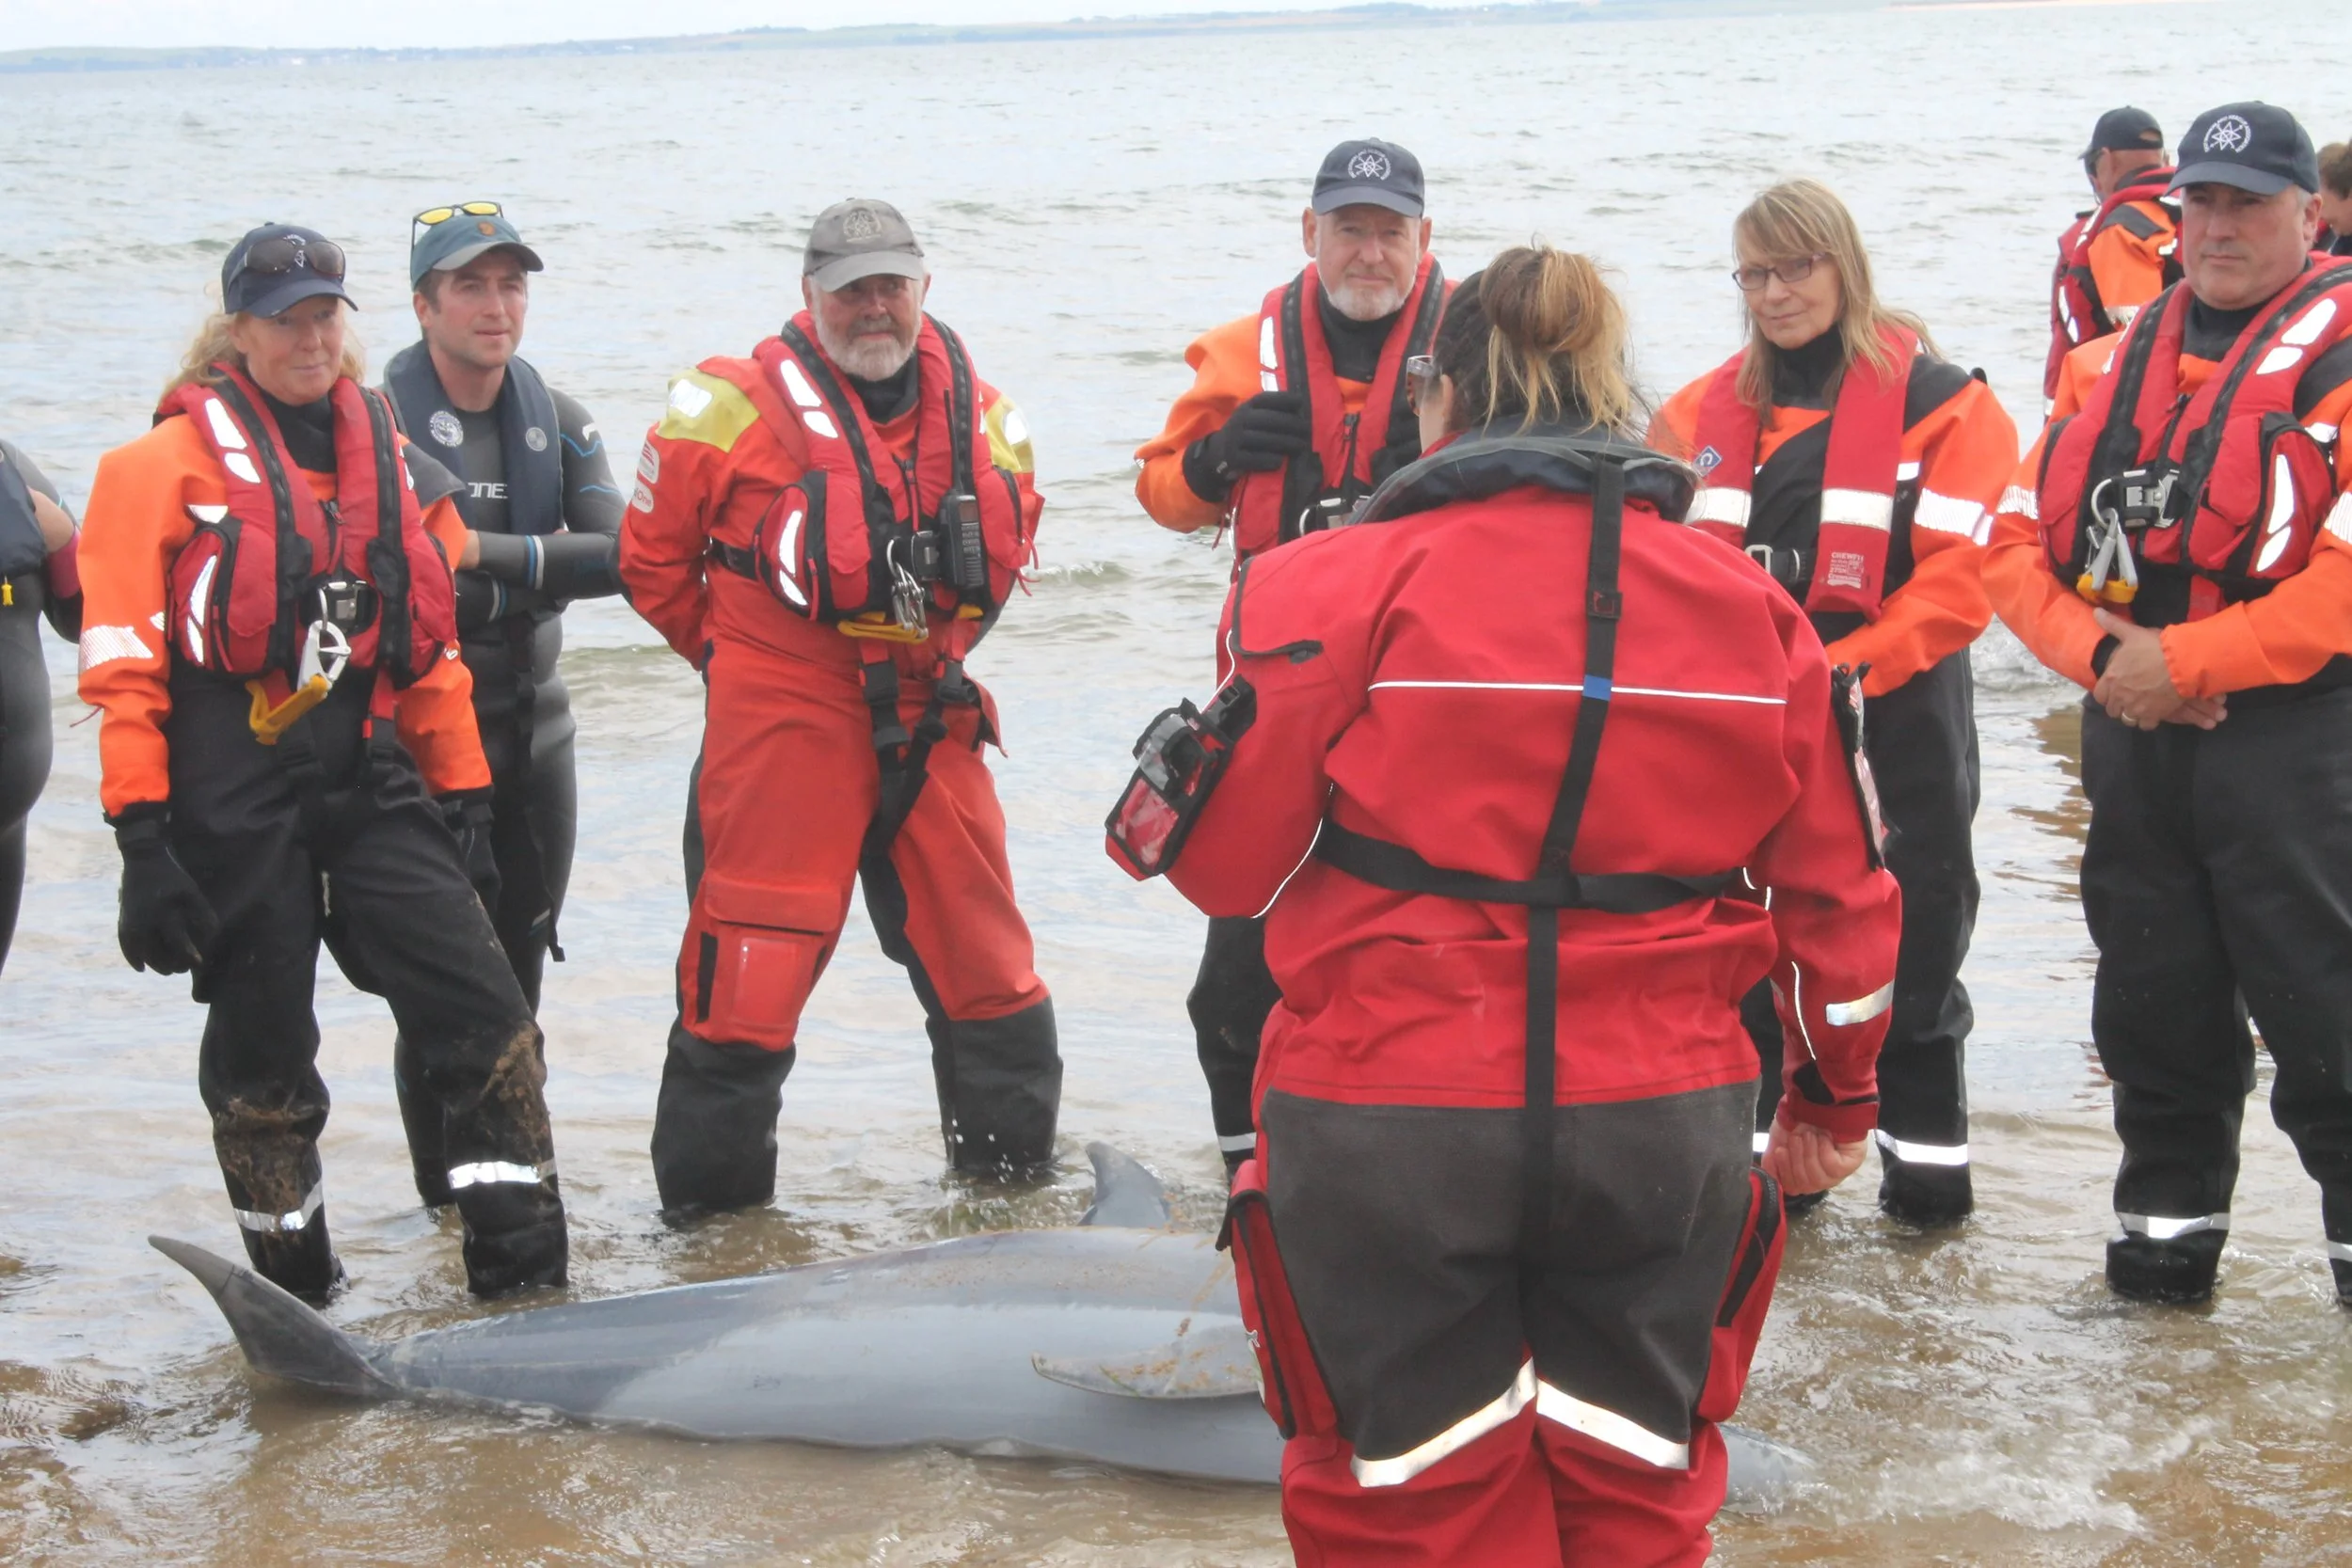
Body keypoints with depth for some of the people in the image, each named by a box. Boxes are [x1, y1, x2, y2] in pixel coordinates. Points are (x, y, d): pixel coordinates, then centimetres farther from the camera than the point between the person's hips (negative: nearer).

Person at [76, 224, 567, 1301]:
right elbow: (124, 664, -6)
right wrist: (142, 837, -12)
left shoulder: (395, 467, 14)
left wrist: (462, 799, 16)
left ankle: (525, 1270, 0)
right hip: (232, 795, -4)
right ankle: (292, 1293, 21)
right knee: (261, 1050, 5)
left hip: (371, 781, 4)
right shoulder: (170, 464, -2)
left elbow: (433, 653, 20)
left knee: (481, 1012, -6)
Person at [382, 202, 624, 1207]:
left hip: (535, 737, 6)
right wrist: (536, 572, -18)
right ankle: (450, 1202, 4)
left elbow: (618, 556, -6)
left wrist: (486, 551, -19)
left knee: (519, 977, 11)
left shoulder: (557, 424, 8)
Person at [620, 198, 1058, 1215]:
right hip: (779, 738, -4)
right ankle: (711, 1203, 9)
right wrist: (739, 657, 7)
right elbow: (653, 560, 3)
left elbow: (1010, 550, 24)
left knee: (983, 960, 11)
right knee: (749, 972, -5)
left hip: (934, 728, 5)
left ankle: (1013, 1162, 29)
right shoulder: (732, 410, -6)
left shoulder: (984, 420, 8)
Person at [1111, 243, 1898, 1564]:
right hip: (1663, 1135, 3)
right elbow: (1838, 893, 8)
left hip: (1387, 1135, -3)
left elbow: (1225, 859, -8)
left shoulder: (1338, 592, -11)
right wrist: (1838, 1095, 22)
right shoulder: (1749, 609, 3)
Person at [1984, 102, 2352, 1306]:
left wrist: (2183, 661, -17)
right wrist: (2102, 652, -9)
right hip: (2131, 740, 6)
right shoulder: (2121, 360, 12)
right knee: (2153, 1012, 15)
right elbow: (2016, 542, 9)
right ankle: (2164, 1232, 29)